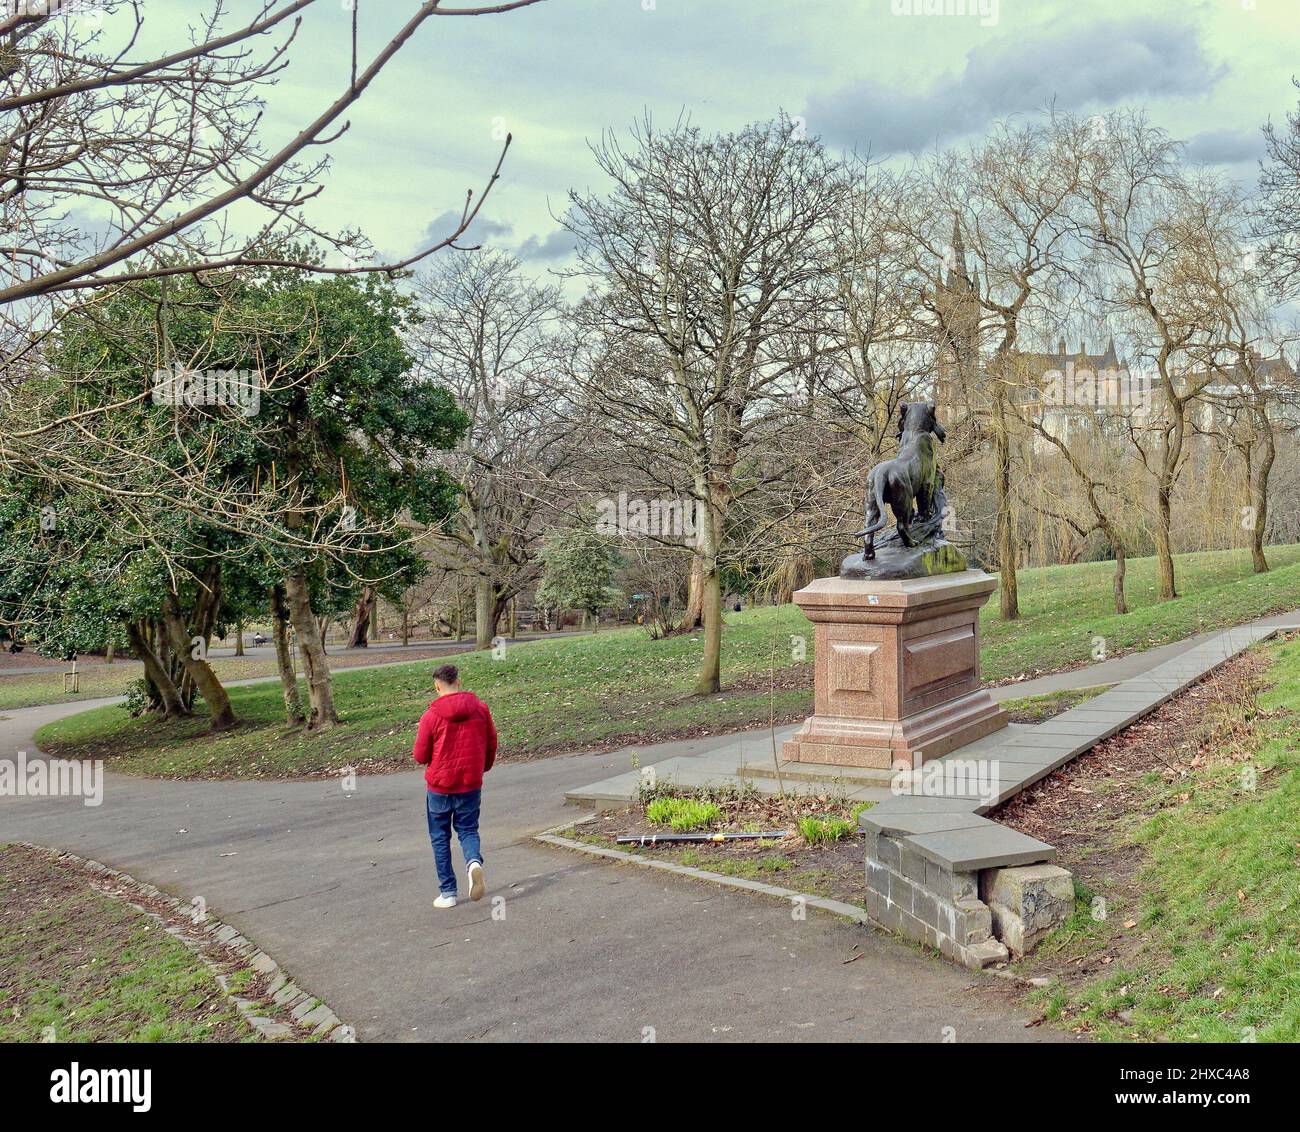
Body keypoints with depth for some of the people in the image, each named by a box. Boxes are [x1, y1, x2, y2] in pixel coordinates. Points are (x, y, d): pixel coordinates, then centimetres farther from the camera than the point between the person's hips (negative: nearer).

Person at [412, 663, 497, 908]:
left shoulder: (431, 716, -13)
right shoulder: (480, 708, -3)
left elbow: (420, 756, -8)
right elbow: (492, 744, 6)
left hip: (439, 786, -2)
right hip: (471, 785, 2)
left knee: (440, 838, 12)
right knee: (468, 830, 17)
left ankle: (447, 892, 14)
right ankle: (474, 862, -14)